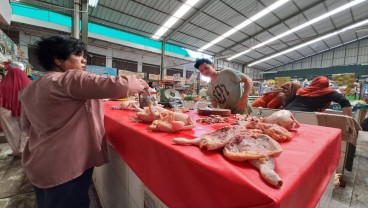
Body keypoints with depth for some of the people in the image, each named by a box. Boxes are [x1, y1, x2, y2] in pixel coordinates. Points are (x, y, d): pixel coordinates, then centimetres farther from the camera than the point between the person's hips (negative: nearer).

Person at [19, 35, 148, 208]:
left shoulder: (31, 89, 8)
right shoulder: (71, 79, -20)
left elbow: (27, 126, 16)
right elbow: (117, 86, -29)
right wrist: (140, 83, -12)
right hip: (66, 166, -9)